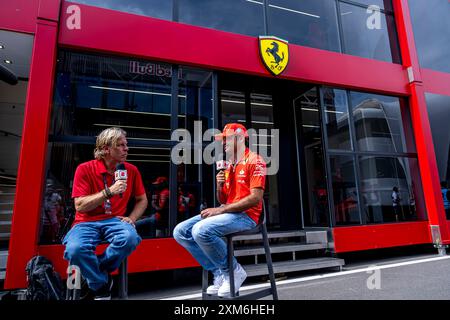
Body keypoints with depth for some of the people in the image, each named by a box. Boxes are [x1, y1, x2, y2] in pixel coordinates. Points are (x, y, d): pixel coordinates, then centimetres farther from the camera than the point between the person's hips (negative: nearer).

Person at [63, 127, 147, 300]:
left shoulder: (131, 170, 3)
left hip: (115, 221, 2)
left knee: (130, 238, -32)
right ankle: (101, 284, -4)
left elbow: (142, 200, 14)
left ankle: (91, 270, -5)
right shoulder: (85, 169, -5)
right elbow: (80, 206, -11)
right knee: (75, 249, -33)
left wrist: (131, 218, -4)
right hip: (87, 223, -1)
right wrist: (109, 191, -20)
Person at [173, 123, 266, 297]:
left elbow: (255, 198, -17)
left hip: (246, 215, -8)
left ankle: (234, 271, -6)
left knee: (201, 230, -30)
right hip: (227, 213, 8)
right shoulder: (228, 165, 18)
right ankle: (219, 273, 0)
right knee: (180, 231, -4)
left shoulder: (254, 160, -7)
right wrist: (220, 186, -3)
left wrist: (219, 210, -19)